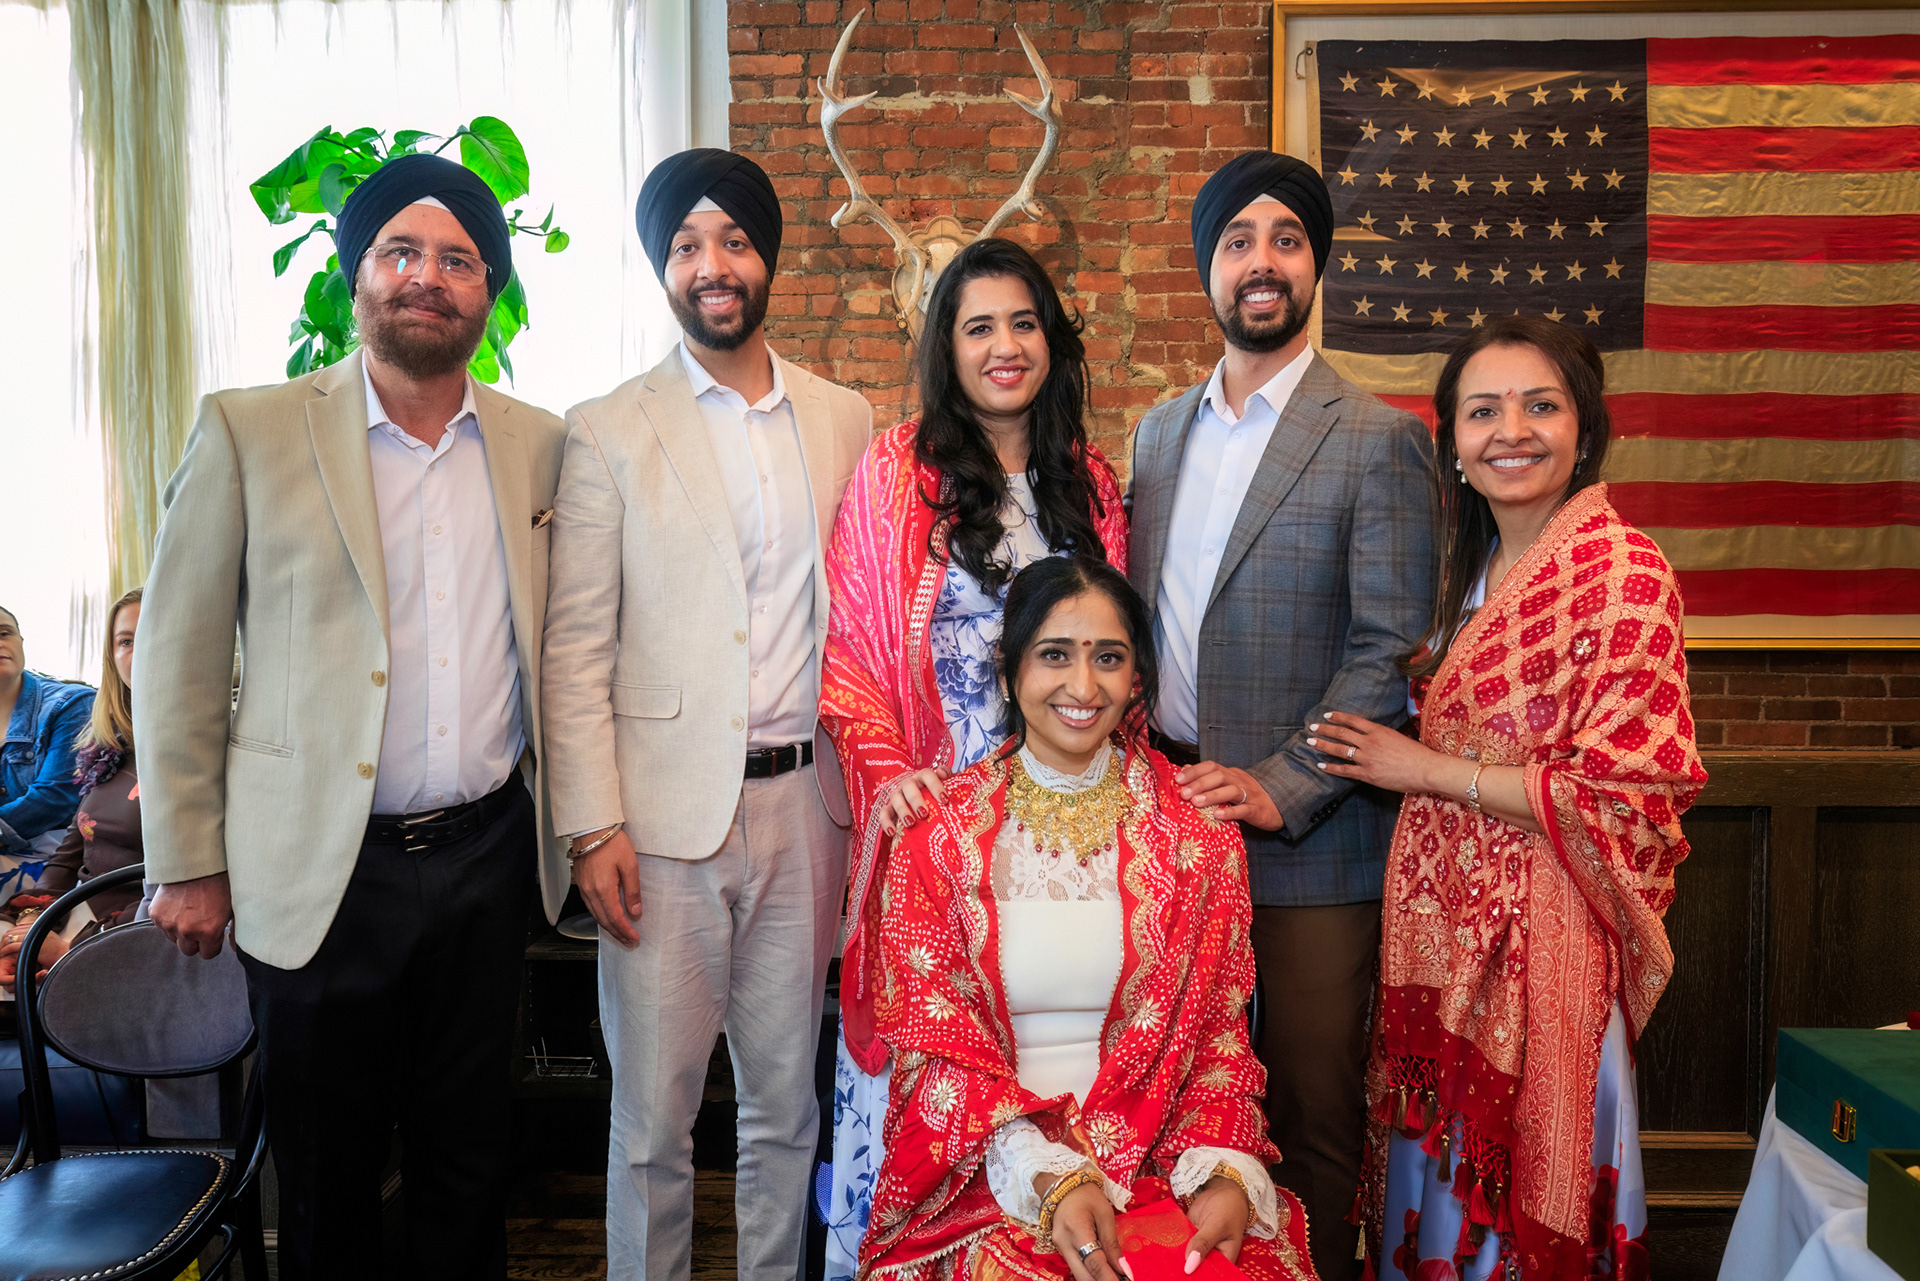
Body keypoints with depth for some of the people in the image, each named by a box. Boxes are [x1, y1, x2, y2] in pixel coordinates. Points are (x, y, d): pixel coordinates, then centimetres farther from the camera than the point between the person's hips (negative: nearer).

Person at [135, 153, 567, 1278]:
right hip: (323, 868, -2)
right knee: (328, 1177, 13)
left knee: (469, 1156, 17)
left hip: (488, 852, 3)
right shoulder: (248, 433, -4)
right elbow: (177, 660, -2)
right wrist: (188, 864, -3)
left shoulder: (540, 446, 4)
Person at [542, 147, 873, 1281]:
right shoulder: (609, 432, 0)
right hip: (667, 810, -2)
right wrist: (593, 825, -9)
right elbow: (577, 646, -2)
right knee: (654, 1115, 7)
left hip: (803, 802, 3)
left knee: (788, 1104, 15)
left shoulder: (846, 421, 9)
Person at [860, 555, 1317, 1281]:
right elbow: (936, 1045, -2)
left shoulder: (1196, 833, 5)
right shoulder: (941, 835, 0)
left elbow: (1218, 1036, 5)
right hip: (993, 1168, -1)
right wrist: (1047, 1175, -17)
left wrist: (1223, 1174, -13)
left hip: (1156, 1151, 2)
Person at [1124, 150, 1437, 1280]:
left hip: (1305, 842, -4)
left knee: (1313, 1111, 7)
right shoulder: (1157, 431, 13)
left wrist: (1281, 789, -15)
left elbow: (1393, 649, -9)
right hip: (1166, 825, 5)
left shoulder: (1380, 439, -5)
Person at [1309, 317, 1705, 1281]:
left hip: (1539, 937, -7)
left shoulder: (1620, 569, -14)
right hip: (1444, 918, 7)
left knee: (1517, 1190, 9)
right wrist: (1285, 790, 6)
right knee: (1439, 1174, 18)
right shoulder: (1475, 568, 9)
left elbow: (1627, 795, -19)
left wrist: (1428, 769, -15)